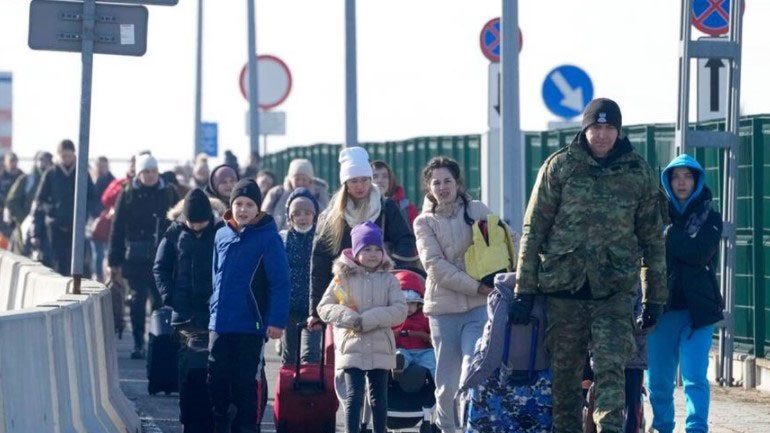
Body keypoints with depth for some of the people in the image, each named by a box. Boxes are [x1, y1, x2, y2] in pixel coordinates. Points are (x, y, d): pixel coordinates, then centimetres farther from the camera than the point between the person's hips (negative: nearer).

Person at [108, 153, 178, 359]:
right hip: (136, 255, -1)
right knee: (138, 298, -2)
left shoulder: (168, 193, 6)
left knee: (160, 299, 3)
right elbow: (117, 227, 1)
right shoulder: (128, 194, 1)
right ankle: (138, 344, 3)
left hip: (162, 255, 1)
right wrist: (114, 261, -2)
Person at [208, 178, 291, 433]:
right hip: (220, 324, 5)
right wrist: (214, 309, 14)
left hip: (250, 326, -5)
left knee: (245, 383, 2)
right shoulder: (222, 235, 8)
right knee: (217, 380, 7)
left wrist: (277, 320, -18)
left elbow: (280, 282, -12)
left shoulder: (267, 237, -8)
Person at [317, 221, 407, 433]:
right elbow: (324, 307, 0)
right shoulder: (343, 278, 1)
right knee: (354, 396, -7)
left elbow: (399, 310, -6)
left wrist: (369, 320, -17)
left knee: (379, 397, 9)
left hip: (381, 349, 2)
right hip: (351, 347, -2)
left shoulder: (388, 280, 3)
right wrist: (348, 318, -16)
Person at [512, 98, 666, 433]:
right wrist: (523, 289, -3)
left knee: (611, 370, -11)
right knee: (565, 372, 7)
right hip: (563, 287, 0)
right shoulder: (559, 166, 1)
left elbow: (652, 236, 11)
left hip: (614, 291, 0)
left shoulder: (638, 172, 5)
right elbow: (534, 230, 1)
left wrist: (655, 295, 10)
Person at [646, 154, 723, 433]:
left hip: (697, 307, -2)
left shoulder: (709, 217, 8)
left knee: (694, 376, -12)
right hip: (661, 306, 2)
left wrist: (668, 237, -7)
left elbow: (700, 253, -10)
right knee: (657, 379, 4)